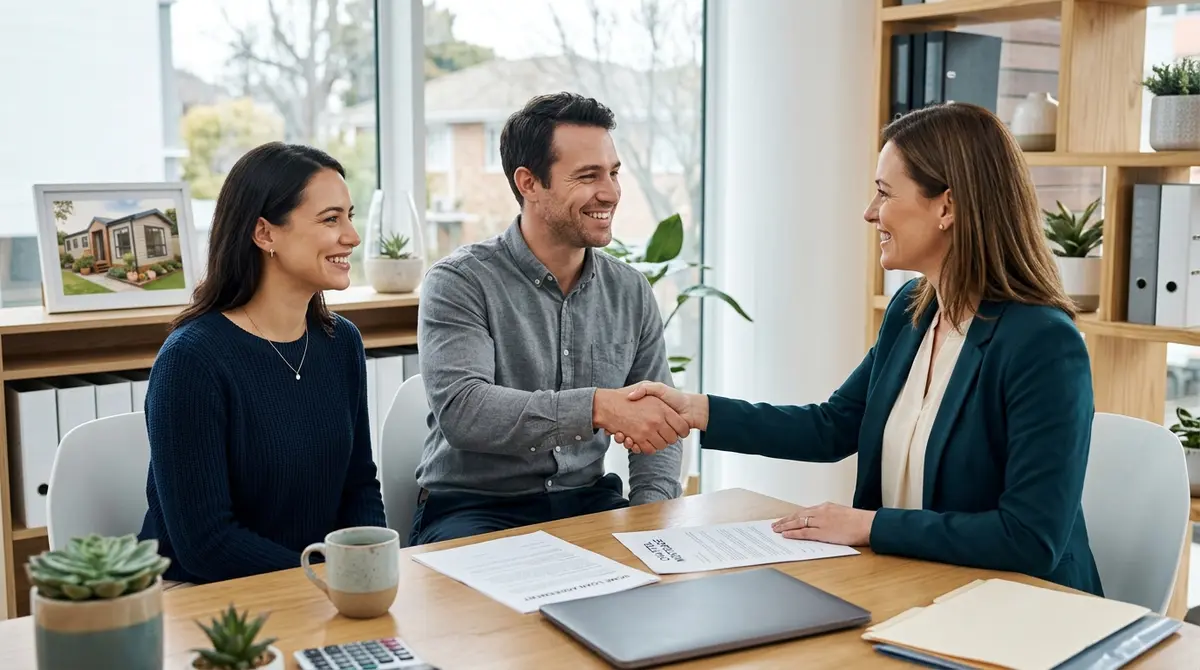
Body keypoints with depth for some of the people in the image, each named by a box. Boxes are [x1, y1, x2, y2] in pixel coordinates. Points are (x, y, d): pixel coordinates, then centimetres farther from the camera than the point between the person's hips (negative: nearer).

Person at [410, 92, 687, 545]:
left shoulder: (631, 292, 6)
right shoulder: (459, 283, -10)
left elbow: (658, 426, 10)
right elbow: (461, 411, -26)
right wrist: (598, 407, -36)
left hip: (588, 504, 6)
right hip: (474, 508, -5)